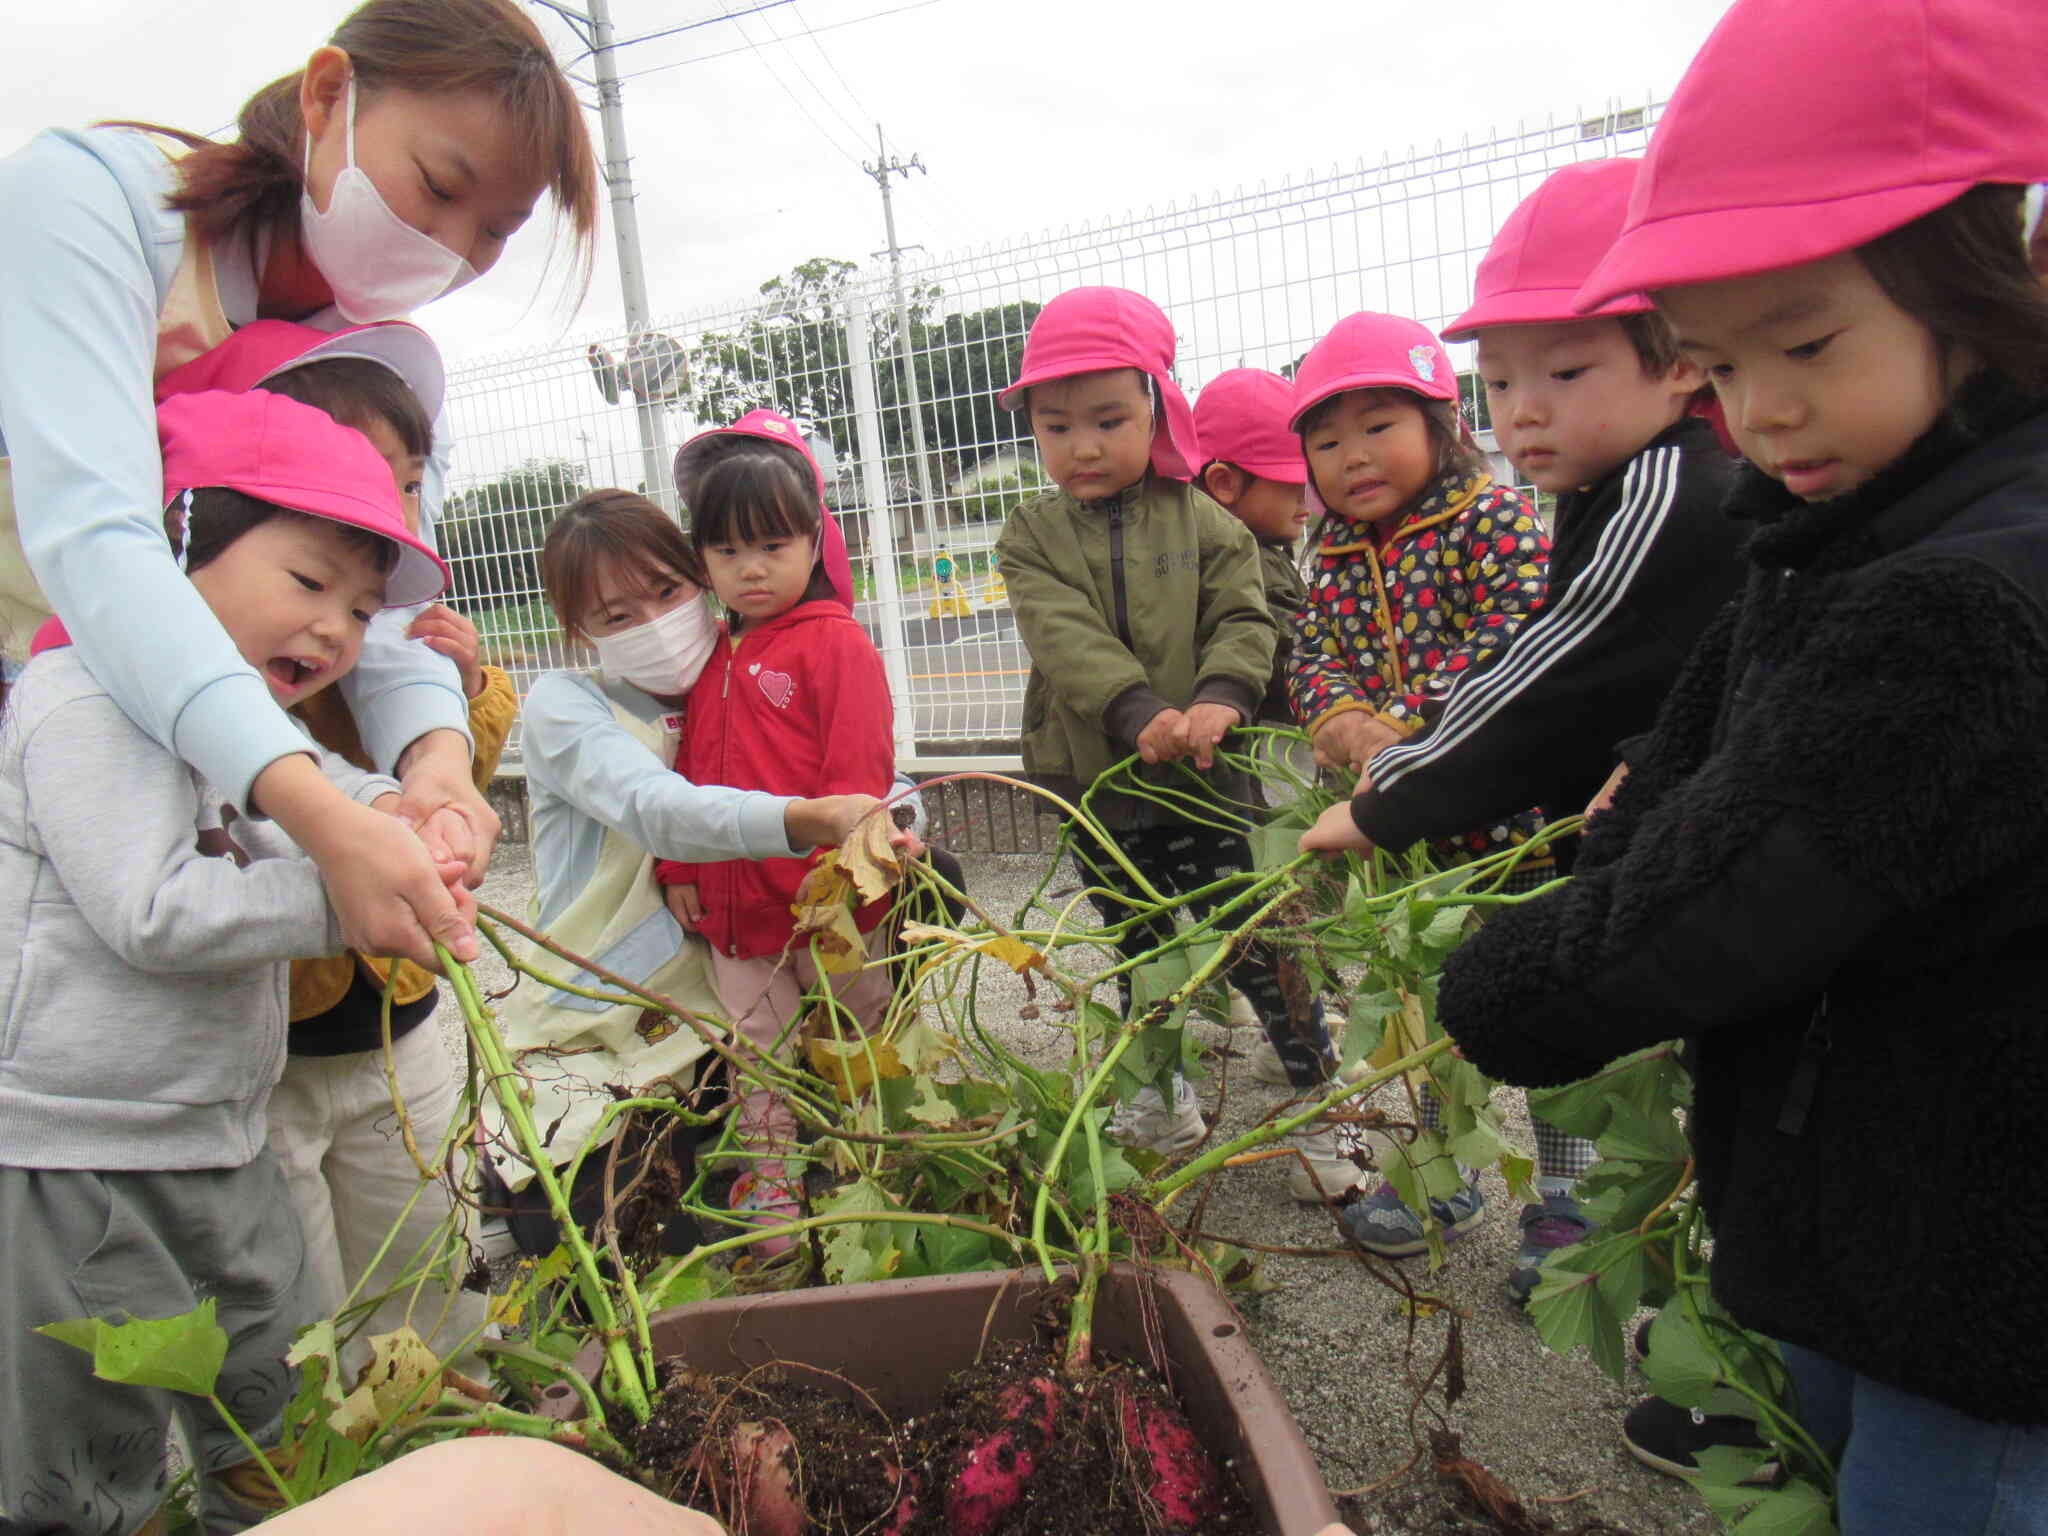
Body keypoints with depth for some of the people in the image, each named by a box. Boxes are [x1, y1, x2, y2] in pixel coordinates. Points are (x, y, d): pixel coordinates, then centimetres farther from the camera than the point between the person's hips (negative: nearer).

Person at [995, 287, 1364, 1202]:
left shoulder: (1201, 520, 1)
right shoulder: (1032, 535, 0)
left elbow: (1244, 620, -6)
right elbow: (1066, 639, -15)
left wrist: (1221, 696, -28)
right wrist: (1140, 713, -31)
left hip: (1205, 780, -2)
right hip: (1095, 784, 2)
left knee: (1258, 945, 0)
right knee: (1140, 955, 19)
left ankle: (1319, 1108, 18)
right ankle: (1162, 1100, 38)